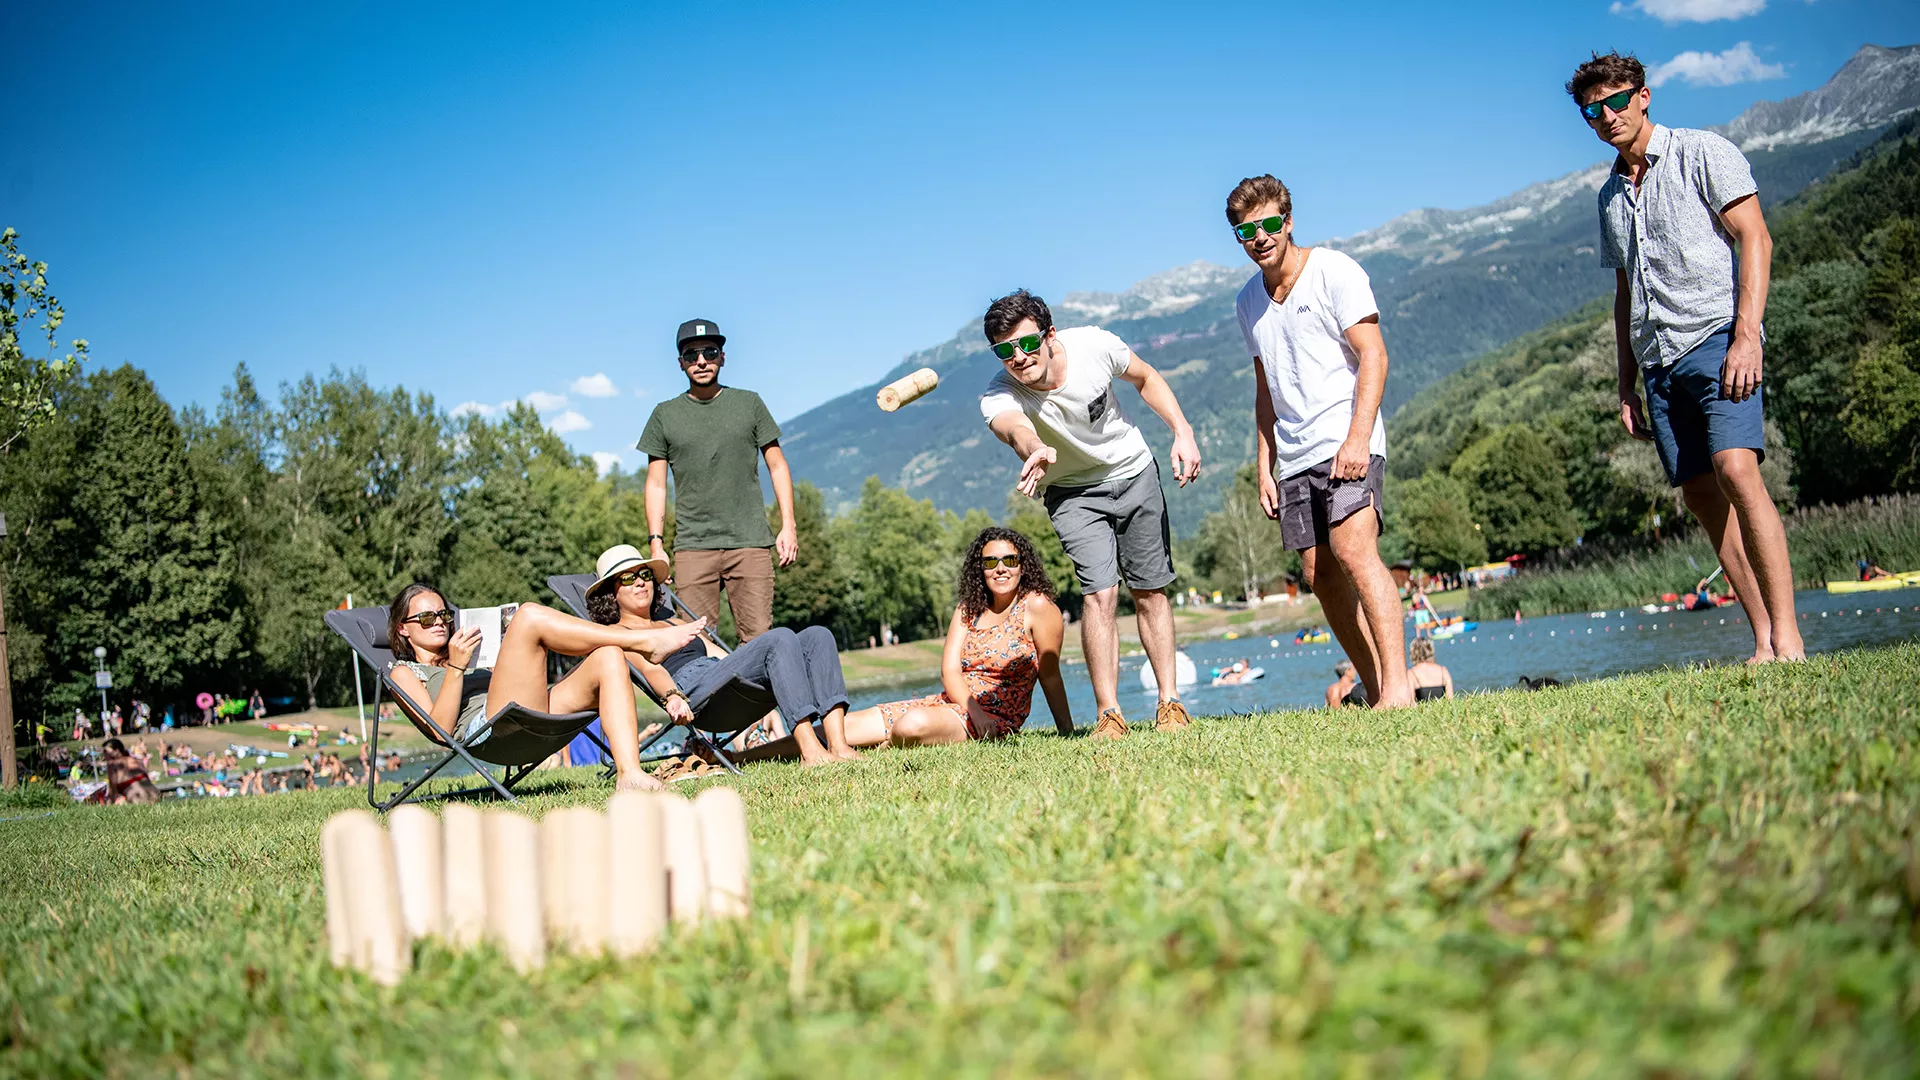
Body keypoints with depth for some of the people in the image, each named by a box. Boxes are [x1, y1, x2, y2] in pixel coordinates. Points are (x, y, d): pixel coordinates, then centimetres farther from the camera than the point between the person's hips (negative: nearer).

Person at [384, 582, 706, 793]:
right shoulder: (405, 672, 20)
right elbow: (440, 729, 0)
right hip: (490, 730, -7)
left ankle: (629, 774, -34)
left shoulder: (470, 654, 40)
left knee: (608, 657, -16)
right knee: (529, 615, -21)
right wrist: (456, 668, -7)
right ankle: (646, 642, -20)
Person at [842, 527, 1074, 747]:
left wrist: (1068, 733, -9)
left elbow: (1050, 675, -6)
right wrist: (975, 711, -17)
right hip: (947, 703, 6)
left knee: (914, 724, -34)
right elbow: (949, 670, 1)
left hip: (994, 719, -6)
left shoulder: (1036, 606, -6)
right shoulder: (968, 610, 12)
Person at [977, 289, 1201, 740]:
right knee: (1100, 593, -18)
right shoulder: (997, 397, -29)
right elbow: (1015, 428, -54)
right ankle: (1108, 714, -12)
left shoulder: (1094, 345, -23)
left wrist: (1182, 432, -12)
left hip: (1135, 472, 2)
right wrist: (1036, 451, -77)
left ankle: (1171, 702, 14)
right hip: (1074, 494, -2)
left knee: (1151, 591, 4)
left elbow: (1146, 379, -3)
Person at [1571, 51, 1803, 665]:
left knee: (1736, 470, -23)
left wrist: (1746, 336, -17)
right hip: (1659, 359, 7)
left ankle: (1787, 638, -24)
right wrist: (1626, 383, 18)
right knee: (1701, 496, 0)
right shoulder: (1611, 195, 22)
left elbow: (1755, 240, -5)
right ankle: (1763, 642, 2)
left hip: (1715, 336, -7)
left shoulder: (1702, 154, 3)